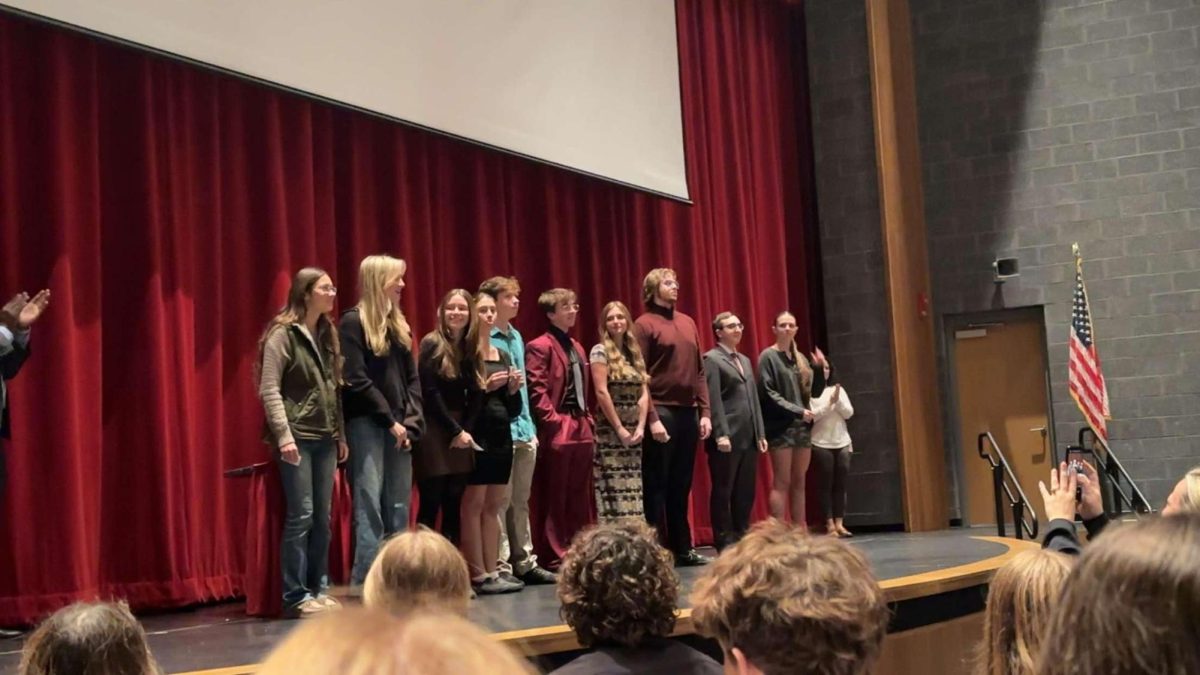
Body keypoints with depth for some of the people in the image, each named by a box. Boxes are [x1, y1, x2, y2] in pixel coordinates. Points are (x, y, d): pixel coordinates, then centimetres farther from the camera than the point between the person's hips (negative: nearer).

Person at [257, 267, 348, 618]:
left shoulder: (327, 334, 14)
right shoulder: (283, 334, -6)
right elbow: (269, 390, -11)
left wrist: (341, 435, 14)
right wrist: (284, 436, -18)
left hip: (325, 438, 7)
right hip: (297, 436, -6)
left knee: (322, 517, 6)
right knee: (301, 515, -7)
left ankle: (318, 588, 14)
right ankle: (296, 596, -2)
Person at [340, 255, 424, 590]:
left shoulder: (399, 324, 16)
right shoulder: (353, 322, -5)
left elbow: (412, 378, 13)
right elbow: (356, 381, -12)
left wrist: (411, 421, -1)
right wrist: (390, 421, -12)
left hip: (399, 426, 7)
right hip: (366, 423, -7)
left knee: (399, 507, 6)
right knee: (369, 504, -9)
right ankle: (364, 583, -7)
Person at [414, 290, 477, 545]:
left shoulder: (470, 348, 11)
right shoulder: (432, 344, -6)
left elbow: (472, 394, 7)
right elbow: (430, 393, -11)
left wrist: (464, 430, -7)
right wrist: (455, 430, -10)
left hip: (460, 432, 6)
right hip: (434, 431, -6)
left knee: (454, 506, 7)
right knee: (431, 505, -5)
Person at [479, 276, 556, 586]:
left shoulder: (516, 336, 17)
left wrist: (530, 426, 17)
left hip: (524, 429, 8)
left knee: (521, 501, 13)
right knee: (501, 501, -5)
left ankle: (525, 562, 20)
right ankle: (501, 566, 1)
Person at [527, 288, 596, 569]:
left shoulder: (576, 347, 20)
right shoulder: (540, 346, -7)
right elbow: (536, 391, -14)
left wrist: (589, 423, 15)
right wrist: (554, 421, -17)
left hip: (582, 430, 8)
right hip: (557, 432, -8)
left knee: (580, 497, 11)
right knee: (554, 498, -2)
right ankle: (556, 557, 3)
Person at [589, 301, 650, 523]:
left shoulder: (635, 352, 14)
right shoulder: (600, 351, -4)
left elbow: (644, 393, 9)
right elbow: (601, 392, -11)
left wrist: (640, 427, -4)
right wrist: (620, 429, -13)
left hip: (634, 431, 6)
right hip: (610, 431, -6)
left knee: (633, 491, 4)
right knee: (614, 492, -8)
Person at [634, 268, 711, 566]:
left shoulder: (688, 323, 15)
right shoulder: (644, 324, -4)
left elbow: (699, 371, 15)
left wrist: (704, 412, 7)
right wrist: (652, 418, -16)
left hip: (688, 412, 6)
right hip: (661, 412, -6)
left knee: (681, 485, 11)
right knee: (656, 485, 0)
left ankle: (683, 548, 17)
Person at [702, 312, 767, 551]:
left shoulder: (745, 360, 21)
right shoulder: (712, 359, -4)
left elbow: (754, 399, 19)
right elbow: (714, 400, -12)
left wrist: (760, 433, 12)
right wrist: (721, 434, -19)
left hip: (748, 437, 8)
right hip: (728, 438, -8)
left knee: (746, 493, 9)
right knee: (723, 492, 0)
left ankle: (742, 538, 16)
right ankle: (725, 543, 4)